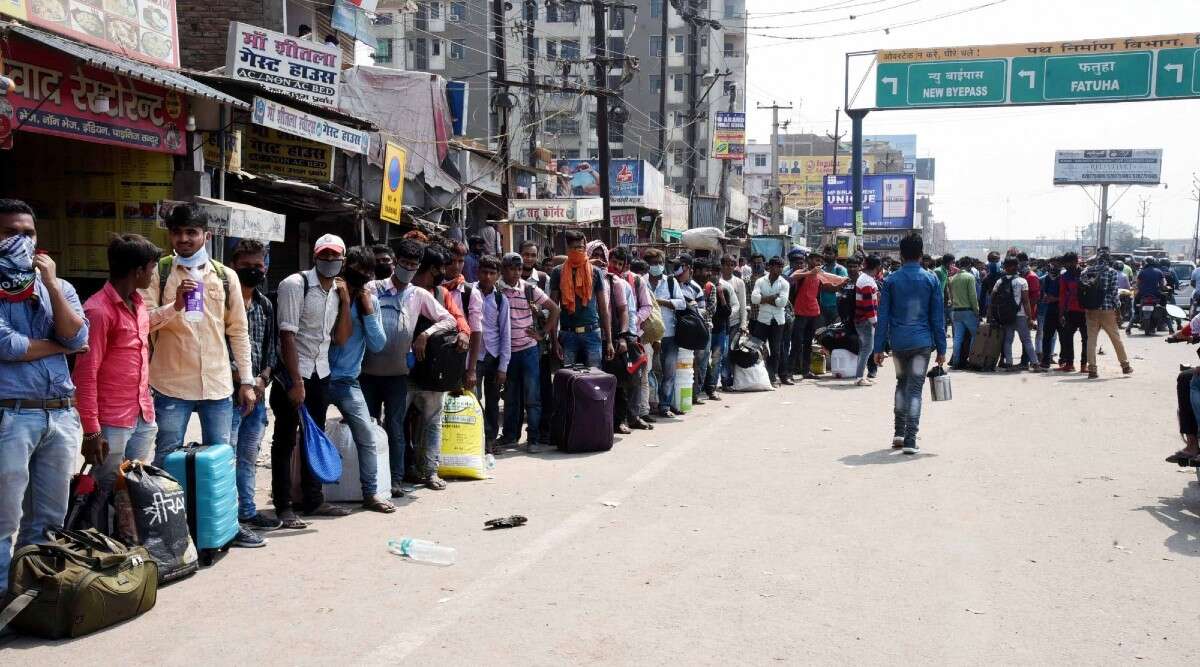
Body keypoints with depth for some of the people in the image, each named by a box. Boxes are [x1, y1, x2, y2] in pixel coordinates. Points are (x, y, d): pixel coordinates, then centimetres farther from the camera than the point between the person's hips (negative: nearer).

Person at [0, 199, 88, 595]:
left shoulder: (59, 287, 13)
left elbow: (77, 338, -2)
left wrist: (50, 284, -7)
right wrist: (58, 346, 0)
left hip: (61, 414, 5)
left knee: (50, 517, 13)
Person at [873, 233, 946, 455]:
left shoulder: (891, 280, 1)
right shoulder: (931, 280, 0)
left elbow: (883, 316, 0)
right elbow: (938, 317, 1)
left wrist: (879, 347, 4)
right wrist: (941, 349, 6)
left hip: (898, 342, 1)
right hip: (922, 342, -1)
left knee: (902, 383, 20)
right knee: (915, 389, -1)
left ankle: (899, 433, 17)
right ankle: (910, 439, -6)